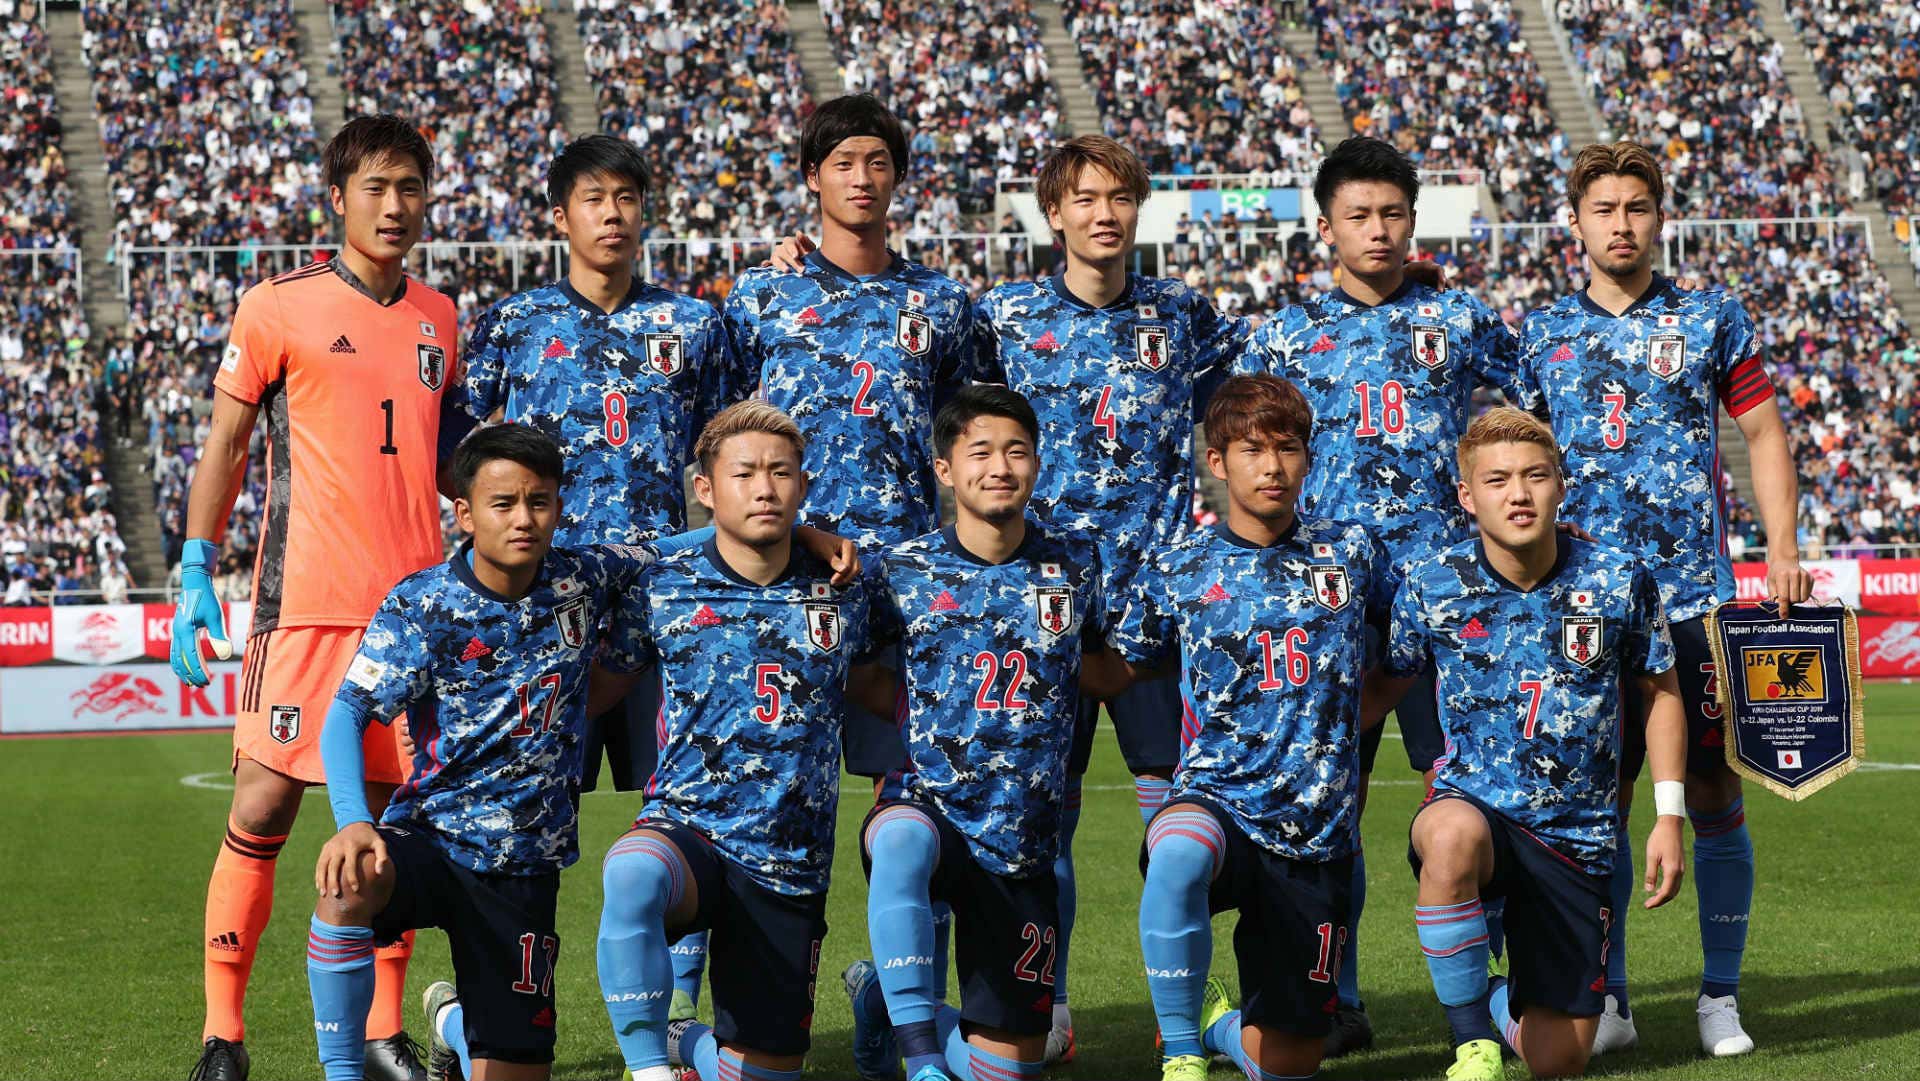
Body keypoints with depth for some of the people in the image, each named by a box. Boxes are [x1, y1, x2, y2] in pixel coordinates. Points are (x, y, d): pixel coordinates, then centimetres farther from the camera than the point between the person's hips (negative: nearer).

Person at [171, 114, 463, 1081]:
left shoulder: (438, 319, 14)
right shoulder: (278, 309, -1)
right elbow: (223, 446, 2)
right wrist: (195, 581, -3)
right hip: (305, 600, -4)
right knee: (264, 809, -6)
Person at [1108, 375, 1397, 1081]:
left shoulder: (1350, 553, 5)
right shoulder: (1177, 571, 2)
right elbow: (1116, 671, 14)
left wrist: (1361, 715, 13)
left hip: (1317, 832, 2)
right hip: (1216, 798, -2)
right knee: (1179, 854, -42)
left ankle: (1214, 1022, 42)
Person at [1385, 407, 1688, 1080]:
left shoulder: (1620, 581, -5)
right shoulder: (1430, 588, -6)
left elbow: (1660, 693, 10)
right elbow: (1384, 687, 11)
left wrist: (1669, 818, 5)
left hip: (1576, 837, 2)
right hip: (1472, 804, -1)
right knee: (1453, 836, -42)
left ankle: (1502, 1003, 41)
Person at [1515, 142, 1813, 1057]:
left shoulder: (1711, 318, 6)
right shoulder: (1541, 335, 9)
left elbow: (1764, 433, 8)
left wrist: (1783, 548, -3)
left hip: (1696, 594, -1)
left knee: (1712, 794, 0)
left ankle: (1721, 995, 11)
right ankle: (1606, 997, 10)